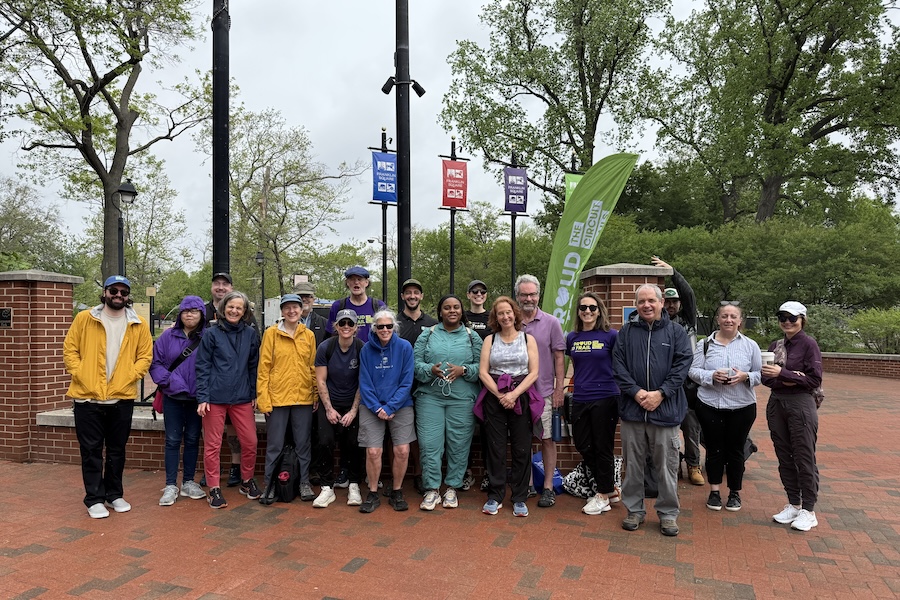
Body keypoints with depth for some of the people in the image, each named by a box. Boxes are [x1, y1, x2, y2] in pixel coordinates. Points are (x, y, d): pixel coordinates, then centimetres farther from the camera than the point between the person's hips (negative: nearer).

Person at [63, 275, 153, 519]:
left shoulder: (138, 325, 3)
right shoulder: (84, 319, 1)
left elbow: (146, 355, 4)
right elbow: (69, 349, 2)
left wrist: (130, 376, -9)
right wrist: (80, 375, -10)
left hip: (122, 398, 2)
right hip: (87, 397, -1)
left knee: (117, 450, 12)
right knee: (91, 450, 4)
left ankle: (114, 494, 25)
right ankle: (95, 498, 15)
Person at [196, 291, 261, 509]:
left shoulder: (250, 334, 5)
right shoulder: (211, 334, -2)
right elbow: (202, 367, -3)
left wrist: (254, 393, 8)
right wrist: (202, 397, -8)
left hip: (242, 397, 3)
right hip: (215, 397, -2)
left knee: (250, 442, 4)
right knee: (212, 444, 4)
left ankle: (246, 481, 26)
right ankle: (214, 489, 18)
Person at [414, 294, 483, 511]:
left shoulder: (472, 337, 8)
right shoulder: (427, 335, 9)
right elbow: (415, 363, 3)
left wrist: (464, 370, -13)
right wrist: (430, 370, -16)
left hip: (462, 399, 0)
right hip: (430, 397, 0)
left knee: (459, 445, 3)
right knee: (430, 444, -2)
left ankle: (452, 488, 19)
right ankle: (432, 489, 11)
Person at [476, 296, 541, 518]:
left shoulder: (528, 339, 5)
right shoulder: (490, 340, 7)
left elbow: (534, 373, -2)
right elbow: (483, 372, 0)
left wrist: (514, 394, -12)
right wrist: (500, 395, -10)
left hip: (521, 397, 0)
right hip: (494, 397, 1)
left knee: (521, 448, 2)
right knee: (495, 448, 4)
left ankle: (520, 498, 14)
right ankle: (495, 497, 15)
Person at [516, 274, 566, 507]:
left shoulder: (551, 323, 0)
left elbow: (559, 357, 1)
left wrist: (559, 388, -5)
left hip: (544, 392, -2)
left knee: (547, 438, 3)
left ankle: (548, 487, 13)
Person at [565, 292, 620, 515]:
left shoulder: (611, 336, -6)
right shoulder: (572, 338, 7)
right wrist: (576, 382, 10)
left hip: (605, 398, -5)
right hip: (580, 400, 5)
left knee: (603, 448, 6)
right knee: (583, 446, 11)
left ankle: (604, 496, 22)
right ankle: (610, 489, 29)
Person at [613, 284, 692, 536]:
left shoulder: (676, 332, 4)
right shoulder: (626, 332, 6)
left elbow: (683, 365, -3)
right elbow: (618, 366, 0)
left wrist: (661, 393, -12)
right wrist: (636, 392, -12)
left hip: (666, 409, -1)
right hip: (632, 409, 1)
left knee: (667, 465, 6)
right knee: (633, 464, 10)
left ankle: (668, 513, 22)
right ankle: (635, 510, 25)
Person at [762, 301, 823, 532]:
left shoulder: (808, 344, -6)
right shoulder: (775, 346, 9)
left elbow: (814, 379, -12)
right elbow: (765, 377, 4)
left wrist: (783, 373, -20)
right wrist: (786, 381, -15)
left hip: (800, 404, -5)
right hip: (776, 403, 6)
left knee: (804, 459, 1)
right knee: (784, 458, 11)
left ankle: (808, 511, 12)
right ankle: (793, 504, 24)